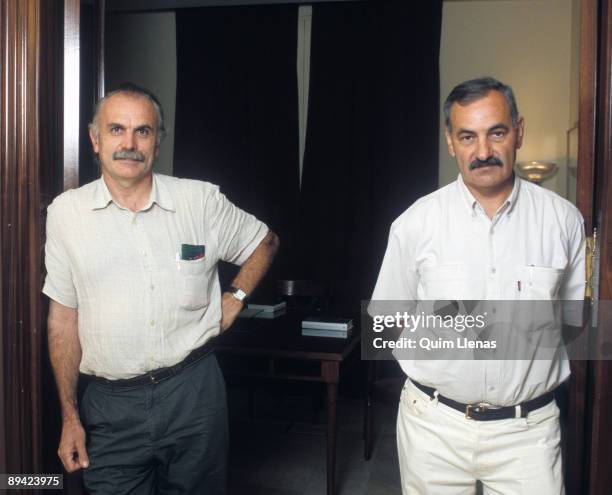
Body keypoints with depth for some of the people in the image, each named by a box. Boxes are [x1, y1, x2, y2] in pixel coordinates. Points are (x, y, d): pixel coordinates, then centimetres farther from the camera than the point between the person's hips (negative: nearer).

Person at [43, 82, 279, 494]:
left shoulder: (202, 200, -3)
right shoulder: (66, 211, -1)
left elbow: (265, 242, 14)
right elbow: (64, 316, 3)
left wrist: (235, 299, 0)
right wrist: (70, 416, 4)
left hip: (193, 391, 0)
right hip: (110, 403, 1)